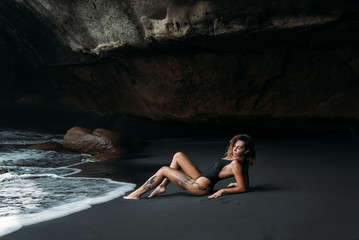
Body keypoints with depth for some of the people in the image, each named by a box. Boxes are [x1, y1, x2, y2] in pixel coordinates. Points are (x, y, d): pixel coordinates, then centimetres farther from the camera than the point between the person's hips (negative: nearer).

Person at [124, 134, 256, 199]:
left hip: (201, 187, -10)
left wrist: (222, 191, -26)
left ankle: (137, 194, 9)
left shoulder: (236, 164, -19)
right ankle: (162, 187, 18)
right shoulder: (241, 161, 6)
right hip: (200, 179, 10)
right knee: (178, 156, 15)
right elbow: (246, 184, 12)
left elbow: (242, 188, -24)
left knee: (164, 170, -3)